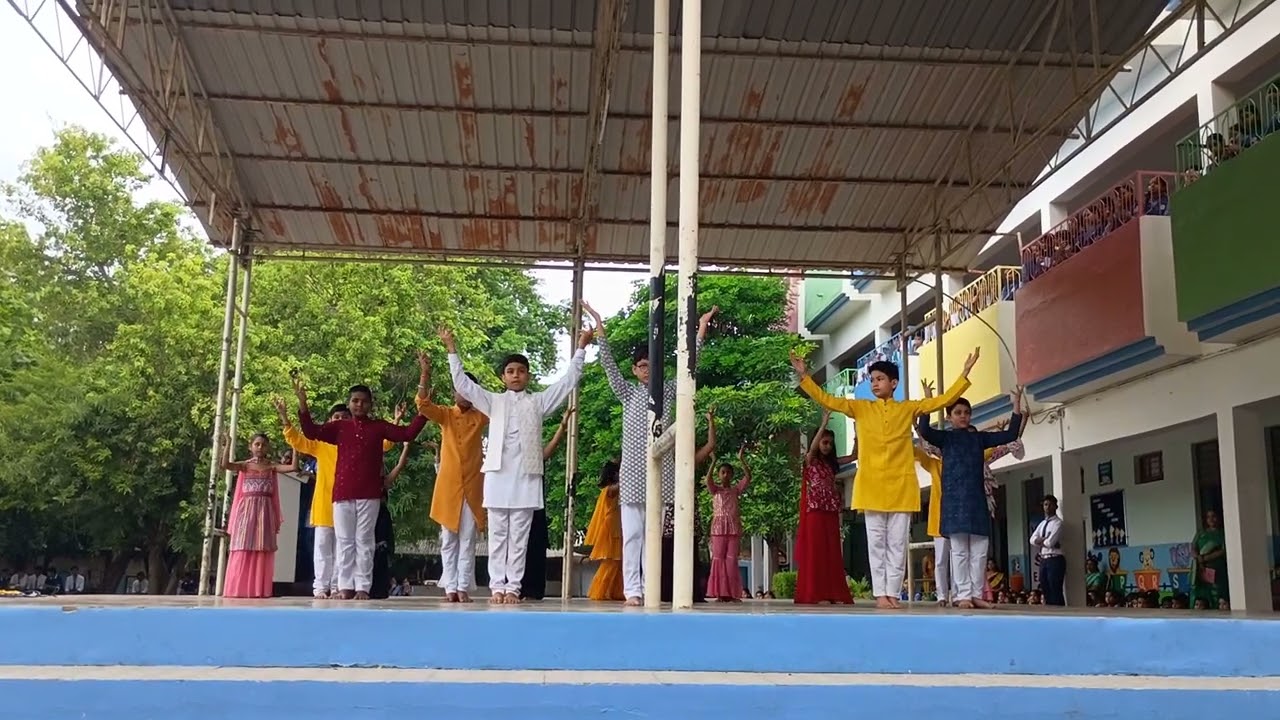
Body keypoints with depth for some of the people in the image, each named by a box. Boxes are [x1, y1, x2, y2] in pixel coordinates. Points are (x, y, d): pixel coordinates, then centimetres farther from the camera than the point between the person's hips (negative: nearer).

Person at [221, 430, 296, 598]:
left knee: (262, 550, -2)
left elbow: (294, 467, -4)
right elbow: (225, 465, -10)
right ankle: (238, 589, -1)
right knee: (242, 550, -3)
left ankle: (260, 590, 0)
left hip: (265, 511, 1)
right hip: (246, 510, -1)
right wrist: (228, 444, -12)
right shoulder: (245, 465, 7)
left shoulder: (272, 467, 8)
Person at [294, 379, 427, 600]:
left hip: (369, 494, -1)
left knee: (364, 541, 1)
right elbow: (311, 432, 1)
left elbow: (408, 433, 2)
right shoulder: (339, 427, 10)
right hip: (342, 493, 1)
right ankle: (345, 586, 7)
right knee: (344, 541, 3)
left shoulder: (379, 427, 8)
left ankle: (363, 587, 2)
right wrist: (303, 404, -10)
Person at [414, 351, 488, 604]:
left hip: (472, 487, 0)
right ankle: (450, 588, 8)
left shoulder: (481, 417, 6)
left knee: (468, 540, 2)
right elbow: (422, 403, -12)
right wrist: (425, 373, -25)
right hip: (448, 486, 0)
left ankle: (463, 587, 4)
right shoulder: (444, 415, 4)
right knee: (449, 540, 4)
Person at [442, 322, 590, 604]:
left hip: (526, 475, -1)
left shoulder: (538, 402, 12)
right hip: (498, 473, 1)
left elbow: (568, 381, 8)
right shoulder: (494, 401, 14)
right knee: (497, 535, 3)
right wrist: (452, 349, 5)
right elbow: (462, 383, 10)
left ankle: (513, 587, 3)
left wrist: (581, 348, 3)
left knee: (519, 536, 1)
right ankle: (497, 586, 6)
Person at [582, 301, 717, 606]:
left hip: (660, 471, 1)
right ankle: (633, 590, 0)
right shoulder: (628, 393, 8)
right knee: (632, 534, -2)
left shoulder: (669, 392, 11)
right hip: (632, 471, -1)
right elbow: (608, 364, -1)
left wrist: (702, 328, -2)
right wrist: (599, 326, -10)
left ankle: (650, 590, 8)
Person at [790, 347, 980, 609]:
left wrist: (965, 374, -1)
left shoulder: (909, 408, 9)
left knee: (897, 543, 3)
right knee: (876, 543, 2)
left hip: (902, 486, 0)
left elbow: (945, 400, 7)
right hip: (872, 486, 0)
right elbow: (827, 400, 2)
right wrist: (804, 376, -7)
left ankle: (892, 593, 8)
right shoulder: (860, 408, 8)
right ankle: (880, 593, 5)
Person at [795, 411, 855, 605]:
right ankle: (812, 594, -8)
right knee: (814, 552, -7)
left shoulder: (831, 463, 16)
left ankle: (833, 593, 5)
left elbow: (853, 456, 12)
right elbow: (813, 446, -19)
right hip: (814, 511, -6)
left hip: (831, 513, 6)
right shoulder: (810, 460, 1)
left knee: (831, 553, 4)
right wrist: (824, 423, -29)